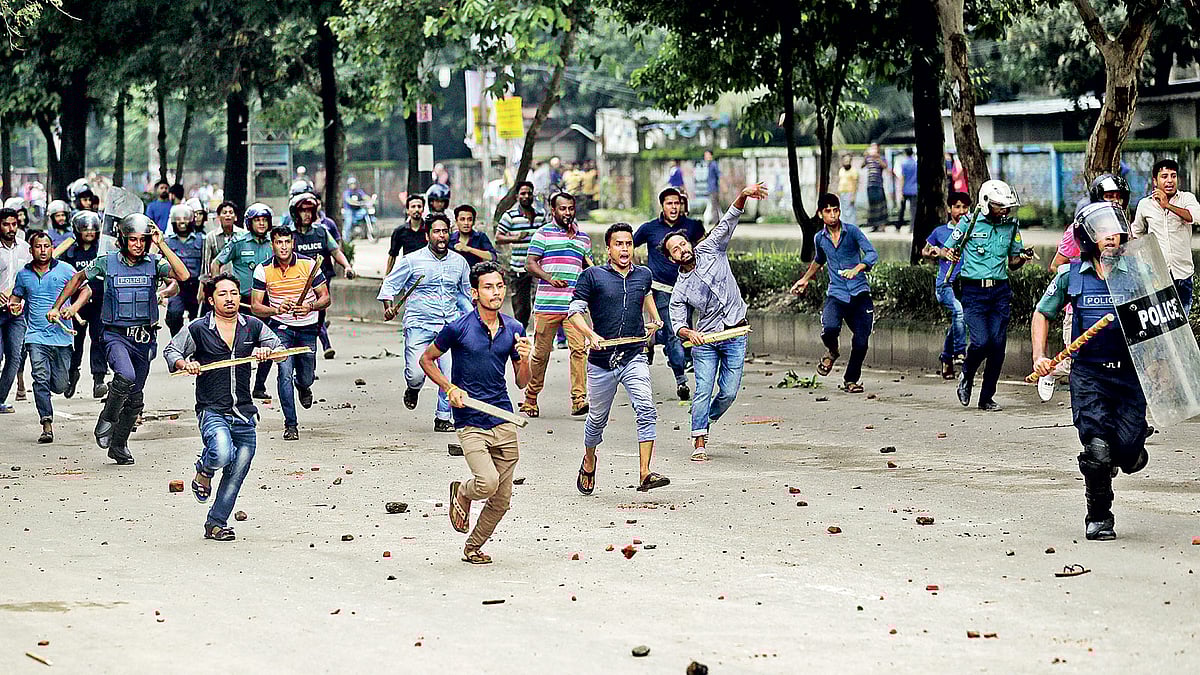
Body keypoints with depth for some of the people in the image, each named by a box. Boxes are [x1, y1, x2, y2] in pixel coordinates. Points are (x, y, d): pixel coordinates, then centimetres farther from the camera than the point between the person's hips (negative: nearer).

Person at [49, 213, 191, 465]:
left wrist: (161, 244, -17)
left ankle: (118, 445, 28)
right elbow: (79, 279, 13)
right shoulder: (107, 263, -3)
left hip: (144, 338, 3)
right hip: (116, 335, -3)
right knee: (126, 376, -31)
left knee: (135, 398, 11)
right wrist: (57, 307, 14)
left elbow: (183, 275, -18)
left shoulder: (154, 264, -1)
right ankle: (107, 419, -6)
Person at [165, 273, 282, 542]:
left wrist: (266, 351, -10)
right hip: (212, 411, -4)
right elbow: (171, 351, 10)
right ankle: (203, 472, 5)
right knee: (222, 454, -30)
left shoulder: (253, 327, 7)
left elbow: (280, 348, 13)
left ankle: (216, 523, 23)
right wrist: (184, 364, -12)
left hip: (244, 413, 4)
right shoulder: (197, 329, 0)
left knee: (236, 475, 6)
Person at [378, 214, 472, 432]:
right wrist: (388, 307, -10)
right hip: (419, 325, -2)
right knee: (416, 374, -13)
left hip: (450, 326, 2)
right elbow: (389, 285, 6)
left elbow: (465, 294, 25)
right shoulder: (412, 260, 0)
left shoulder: (459, 262, 11)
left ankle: (443, 418, 7)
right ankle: (413, 389, 24)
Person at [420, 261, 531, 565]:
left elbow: (522, 383, 12)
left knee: (501, 500, 6)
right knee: (488, 482, -23)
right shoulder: (458, 328, -7)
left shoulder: (514, 329, 6)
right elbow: (426, 359, 7)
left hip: (504, 421, 4)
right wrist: (450, 388, -7)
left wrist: (525, 360, -8)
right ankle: (461, 494, 12)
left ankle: (473, 547, 29)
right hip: (470, 422, -4)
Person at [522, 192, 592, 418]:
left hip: (575, 304, 3)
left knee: (579, 348, -12)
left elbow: (589, 269, 29)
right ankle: (530, 398, 17)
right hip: (547, 303, -3)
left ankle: (579, 399, -14)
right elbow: (530, 263, -2)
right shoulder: (544, 233, 5)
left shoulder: (583, 237, 19)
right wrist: (549, 278, -18)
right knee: (541, 351, 2)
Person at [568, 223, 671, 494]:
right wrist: (591, 335, -21)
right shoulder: (593, 276, -5)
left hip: (634, 358, 2)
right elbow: (574, 311, -6)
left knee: (646, 411, -20)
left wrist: (655, 319, 22)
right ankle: (589, 462, 42)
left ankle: (644, 474, -25)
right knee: (597, 419, 12)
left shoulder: (643, 275, 8)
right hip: (601, 361, -2)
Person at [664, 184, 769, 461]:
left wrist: (743, 196, -22)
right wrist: (689, 333, -26)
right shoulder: (680, 289, 1)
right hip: (704, 341, -1)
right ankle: (699, 442, -2)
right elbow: (677, 324, -2)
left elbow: (729, 221, -6)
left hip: (735, 336, 1)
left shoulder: (709, 250, 3)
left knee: (728, 393, -1)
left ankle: (705, 423, 25)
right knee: (704, 390, -9)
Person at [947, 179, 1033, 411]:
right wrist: (952, 255, -19)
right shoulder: (969, 224, -3)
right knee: (981, 342, -15)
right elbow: (951, 250, 4)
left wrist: (1022, 258, -5)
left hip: (1000, 290, 4)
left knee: (998, 344, -2)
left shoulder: (1011, 226, 9)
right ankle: (966, 376, 17)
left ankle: (987, 397, 10)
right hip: (974, 290, -4)